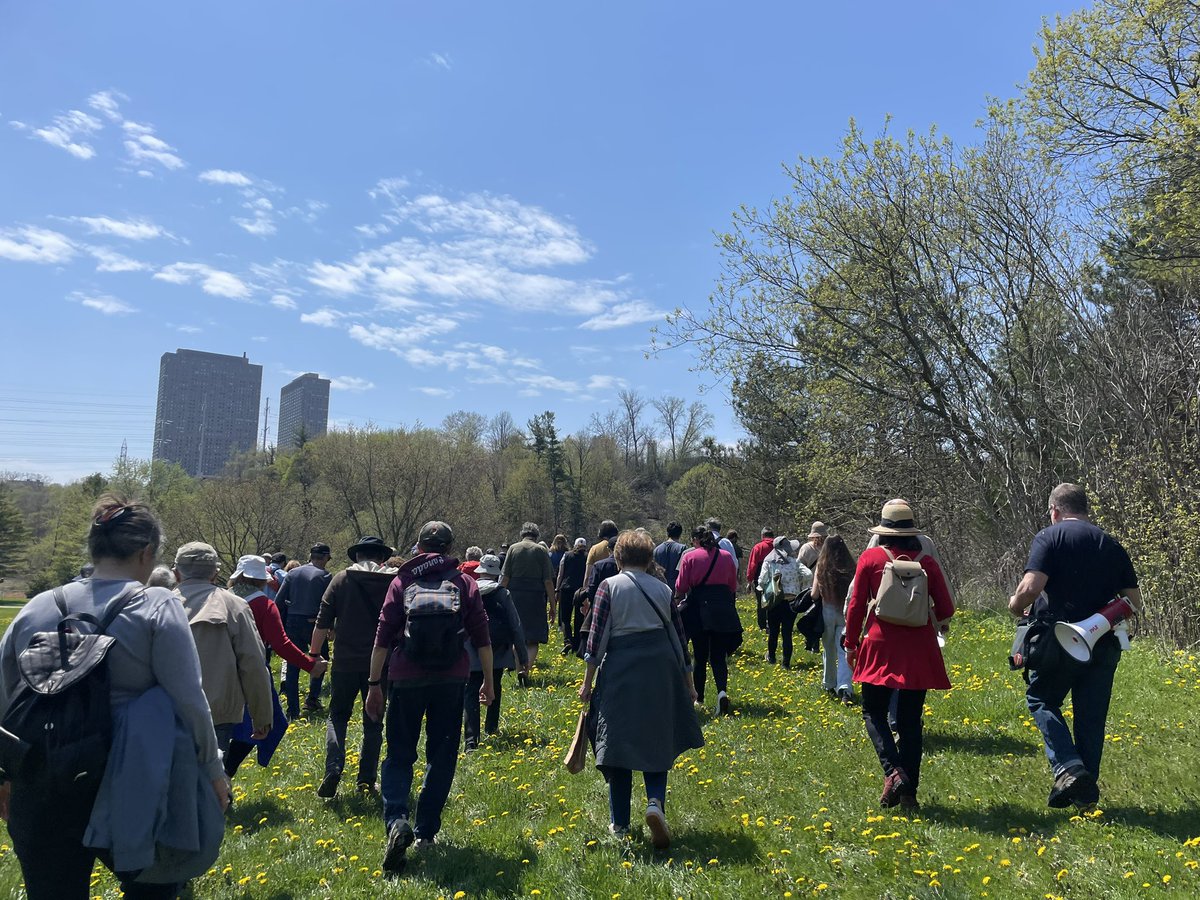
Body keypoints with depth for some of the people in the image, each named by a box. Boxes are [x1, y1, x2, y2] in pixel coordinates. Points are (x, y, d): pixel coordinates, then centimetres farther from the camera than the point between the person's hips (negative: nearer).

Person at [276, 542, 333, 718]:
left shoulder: (292, 573, 5)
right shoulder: (325, 576, -7)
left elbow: (279, 601, 3)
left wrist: (282, 625, 11)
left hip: (292, 624, 3)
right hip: (314, 623, -3)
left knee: (292, 667, 8)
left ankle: (293, 710, 9)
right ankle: (312, 699, 13)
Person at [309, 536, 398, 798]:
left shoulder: (341, 579, -2)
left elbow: (323, 622, -2)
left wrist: (313, 654, 8)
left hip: (346, 661, 0)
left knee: (337, 716, 15)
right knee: (373, 722, 13)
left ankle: (333, 769, -2)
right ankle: (366, 779, 14)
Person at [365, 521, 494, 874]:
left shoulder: (402, 582, 4)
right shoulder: (465, 583, 6)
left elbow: (383, 638, 1)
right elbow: (482, 638, 4)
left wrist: (374, 683, 6)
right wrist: (488, 681, 12)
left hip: (407, 678, -1)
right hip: (451, 680, 1)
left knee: (399, 754, 10)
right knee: (441, 756, 13)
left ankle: (396, 821, -10)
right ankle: (425, 832, 18)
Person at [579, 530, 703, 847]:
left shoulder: (609, 586, -3)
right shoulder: (663, 589, 6)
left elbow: (597, 635, -7)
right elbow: (678, 637, 9)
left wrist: (588, 680, -1)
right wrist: (688, 681, 18)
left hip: (620, 672, -2)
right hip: (660, 670, 3)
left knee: (618, 742, 9)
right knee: (656, 742, 14)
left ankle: (619, 822, 17)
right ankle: (655, 801, -9)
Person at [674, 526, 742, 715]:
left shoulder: (690, 556, -4)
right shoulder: (726, 556, 6)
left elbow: (681, 587, -2)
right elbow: (733, 586, 13)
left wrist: (680, 600, 19)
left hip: (698, 608, -2)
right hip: (724, 609, 2)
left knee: (700, 655, 11)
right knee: (718, 655, 5)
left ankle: (699, 697, 20)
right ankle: (722, 690, -18)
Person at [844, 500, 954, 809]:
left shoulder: (870, 558, -2)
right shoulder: (927, 562, 3)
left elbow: (856, 605, -2)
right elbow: (945, 610, 7)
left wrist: (851, 643, 8)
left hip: (882, 645, -2)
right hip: (919, 649, 3)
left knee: (874, 712, 9)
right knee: (911, 720, 10)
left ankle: (893, 772, -12)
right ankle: (909, 791, 12)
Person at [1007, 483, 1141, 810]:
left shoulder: (1049, 537, -7)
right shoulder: (1112, 545, 10)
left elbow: (1031, 587, -20)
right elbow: (1134, 601, 11)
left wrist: (1015, 606, 0)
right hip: (1104, 644, 5)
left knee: (1042, 700, 13)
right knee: (1092, 717, 12)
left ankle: (1069, 769, -4)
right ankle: (1086, 792, 20)